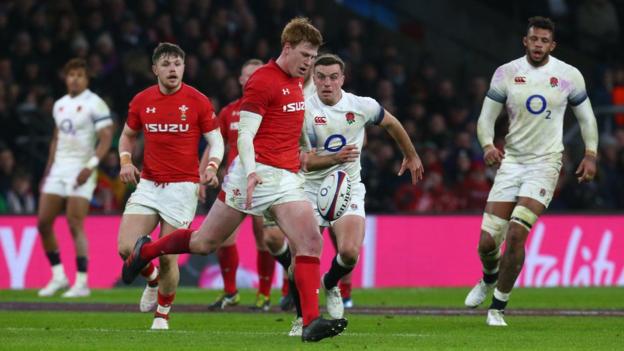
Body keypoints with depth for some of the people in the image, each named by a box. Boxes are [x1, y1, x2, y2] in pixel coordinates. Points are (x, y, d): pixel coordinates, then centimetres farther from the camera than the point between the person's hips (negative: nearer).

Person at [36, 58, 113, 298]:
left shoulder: (94, 104, -7)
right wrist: (48, 170, 19)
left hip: (81, 171, -7)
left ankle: (82, 282, -6)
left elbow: (106, 139, -12)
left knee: (75, 226, -11)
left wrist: (90, 166, -22)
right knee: (43, 222, 2)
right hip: (58, 170, 7)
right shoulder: (60, 105, 15)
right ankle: (58, 276, 12)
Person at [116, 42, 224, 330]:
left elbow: (216, 140, 1)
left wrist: (211, 166, -19)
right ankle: (153, 280, 23)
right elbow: (128, 135, 20)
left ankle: (162, 314, 18)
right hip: (148, 185, 3)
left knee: (168, 257, -5)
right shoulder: (141, 101, 4)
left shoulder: (197, 101, -5)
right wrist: (125, 160, 0)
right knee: (126, 247, -11)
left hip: (182, 187, -3)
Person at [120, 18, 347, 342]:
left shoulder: (298, 81, 14)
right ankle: (145, 251, 29)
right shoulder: (262, 81, -12)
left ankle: (311, 322, -18)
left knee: (311, 242, -13)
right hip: (257, 172, -7)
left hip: (288, 178, 7)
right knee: (205, 243, 3)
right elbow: (244, 135, -18)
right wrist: (251, 172, -32)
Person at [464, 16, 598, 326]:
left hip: (545, 164, -2)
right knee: (487, 241, -2)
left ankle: (498, 307, -2)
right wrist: (488, 144, -16)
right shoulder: (506, 73, 0)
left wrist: (590, 154, 0)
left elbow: (586, 117, 11)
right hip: (511, 161, 2)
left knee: (516, 234, -18)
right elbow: (486, 117, 3)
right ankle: (489, 279, 35)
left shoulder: (569, 76, -1)